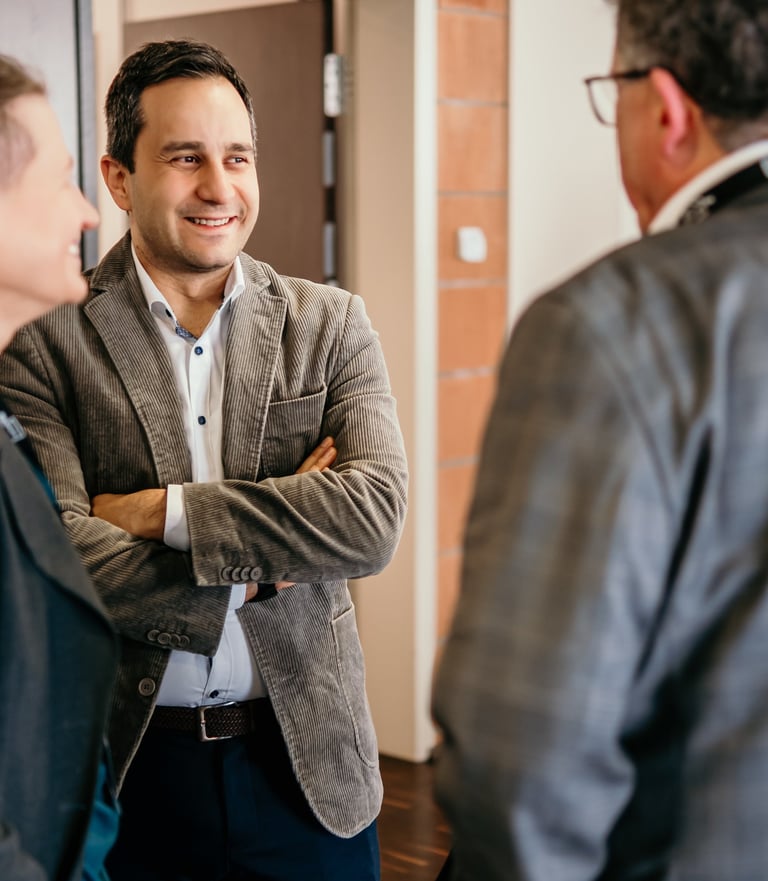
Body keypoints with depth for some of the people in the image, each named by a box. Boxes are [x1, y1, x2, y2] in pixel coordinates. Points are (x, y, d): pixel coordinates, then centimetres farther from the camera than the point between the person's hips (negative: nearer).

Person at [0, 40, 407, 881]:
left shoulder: (328, 323, -1)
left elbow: (375, 517, -14)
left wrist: (163, 512, -17)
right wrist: (255, 572, -14)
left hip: (308, 760, 2)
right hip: (128, 760, -1)